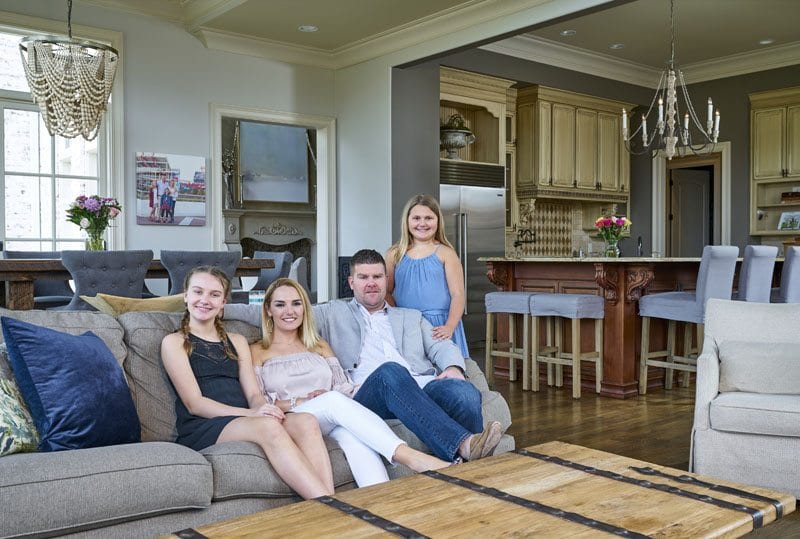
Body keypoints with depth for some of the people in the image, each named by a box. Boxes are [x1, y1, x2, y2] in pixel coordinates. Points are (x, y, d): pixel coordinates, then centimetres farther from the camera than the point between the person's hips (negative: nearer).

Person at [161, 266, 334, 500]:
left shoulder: (237, 341, 26)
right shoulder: (174, 342, 10)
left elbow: (253, 394, 13)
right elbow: (194, 403, -3)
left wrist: (262, 408, -13)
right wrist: (251, 413, -17)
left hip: (245, 420, 5)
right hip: (201, 428, -4)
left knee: (306, 422, -28)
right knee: (269, 426, -36)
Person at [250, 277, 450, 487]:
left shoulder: (320, 346, 26)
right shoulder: (257, 352, 15)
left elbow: (346, 389, 14)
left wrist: (328, 395, -9)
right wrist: (298, 402, -10)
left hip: (332, 421, 3)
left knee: (353, 434, -36)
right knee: (334, 400, -34)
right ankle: (410, 457, -47)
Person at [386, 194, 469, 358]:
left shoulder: (445, 253, 1)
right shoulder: (395, 254, 7)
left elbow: (458, 295, -3)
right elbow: (386, 292, 11)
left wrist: (449, 327, -16)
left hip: (439, 327, -2)